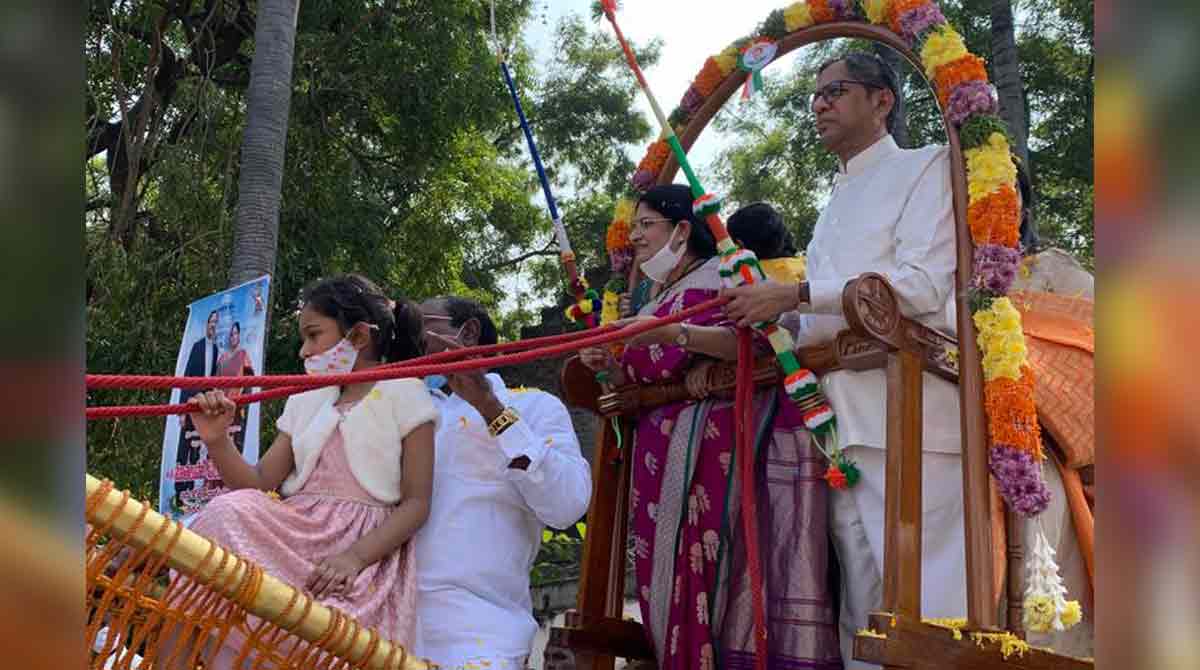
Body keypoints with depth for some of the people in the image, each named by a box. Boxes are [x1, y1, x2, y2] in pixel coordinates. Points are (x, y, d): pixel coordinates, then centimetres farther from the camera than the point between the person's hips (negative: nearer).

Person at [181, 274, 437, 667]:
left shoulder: (403, 393, 3)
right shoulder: (307, 400, 22)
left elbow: (416, 503, -3)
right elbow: (259, 484, 15)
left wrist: (356, 555, -18)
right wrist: (217, 441, -4)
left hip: (367, 547, -5)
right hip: (296, 535, 5)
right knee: (229, 512, -26)